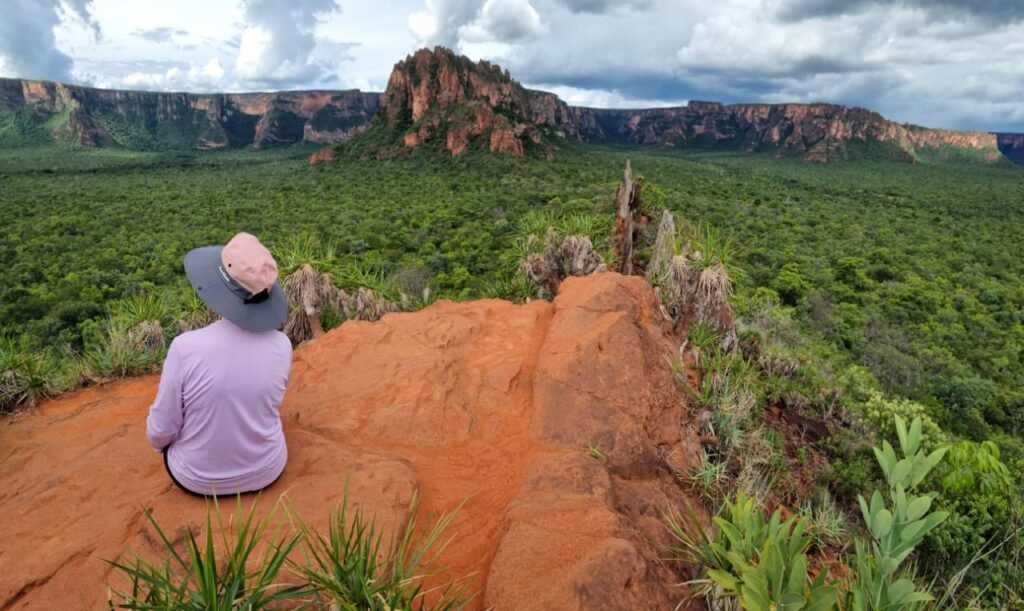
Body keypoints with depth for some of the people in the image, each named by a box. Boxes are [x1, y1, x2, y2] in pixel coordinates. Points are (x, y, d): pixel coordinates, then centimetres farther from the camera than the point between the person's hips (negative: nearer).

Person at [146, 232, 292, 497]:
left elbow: (160, 433, -15)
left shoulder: (186, 347, -28)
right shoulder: (281, 345, -19)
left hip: (197, 477, -1)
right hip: (266, 470, 2)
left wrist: (159, 441, 8)